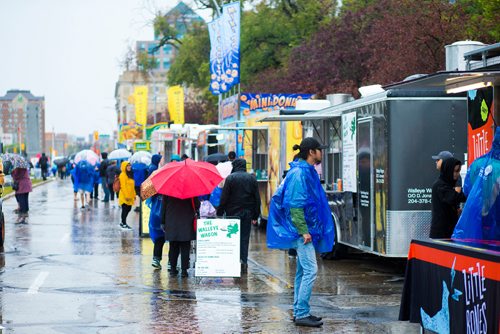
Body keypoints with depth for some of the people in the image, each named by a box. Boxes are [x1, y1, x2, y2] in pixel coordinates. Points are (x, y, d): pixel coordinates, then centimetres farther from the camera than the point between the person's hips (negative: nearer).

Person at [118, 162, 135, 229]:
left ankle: (123, 222, 26)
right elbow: (123, 186, -17)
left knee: (128, 209, 13)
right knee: (125, 209, -4)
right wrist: (126, 196, -20)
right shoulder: (122, 175, -12)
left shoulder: (130, 174, 15)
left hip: (130, 196, 9)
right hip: (124, 196, -9)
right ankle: (124, 224, 4)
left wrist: (134, 195, 14)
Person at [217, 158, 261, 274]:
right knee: (245, 238, 7)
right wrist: (255, 215, 12)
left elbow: (224, 198, -9)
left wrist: (220, 212, -2)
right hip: (247, 213, 3)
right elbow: (257, 198, 7)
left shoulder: (230, 178, -6)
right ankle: (244, 262, 5)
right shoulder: (252, 178, 6)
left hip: (233, 212, -3)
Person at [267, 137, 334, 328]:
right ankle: (302, 314, -11)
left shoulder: (308, 172, 16)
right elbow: (295, 205, -20)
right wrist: (303, 231, -22)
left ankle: (299, 312, 18)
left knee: (302, 271, 12)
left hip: (307, 229, 11)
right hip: (302, 228, -11)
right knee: (310, 269, -13)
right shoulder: (300, 173, -15)